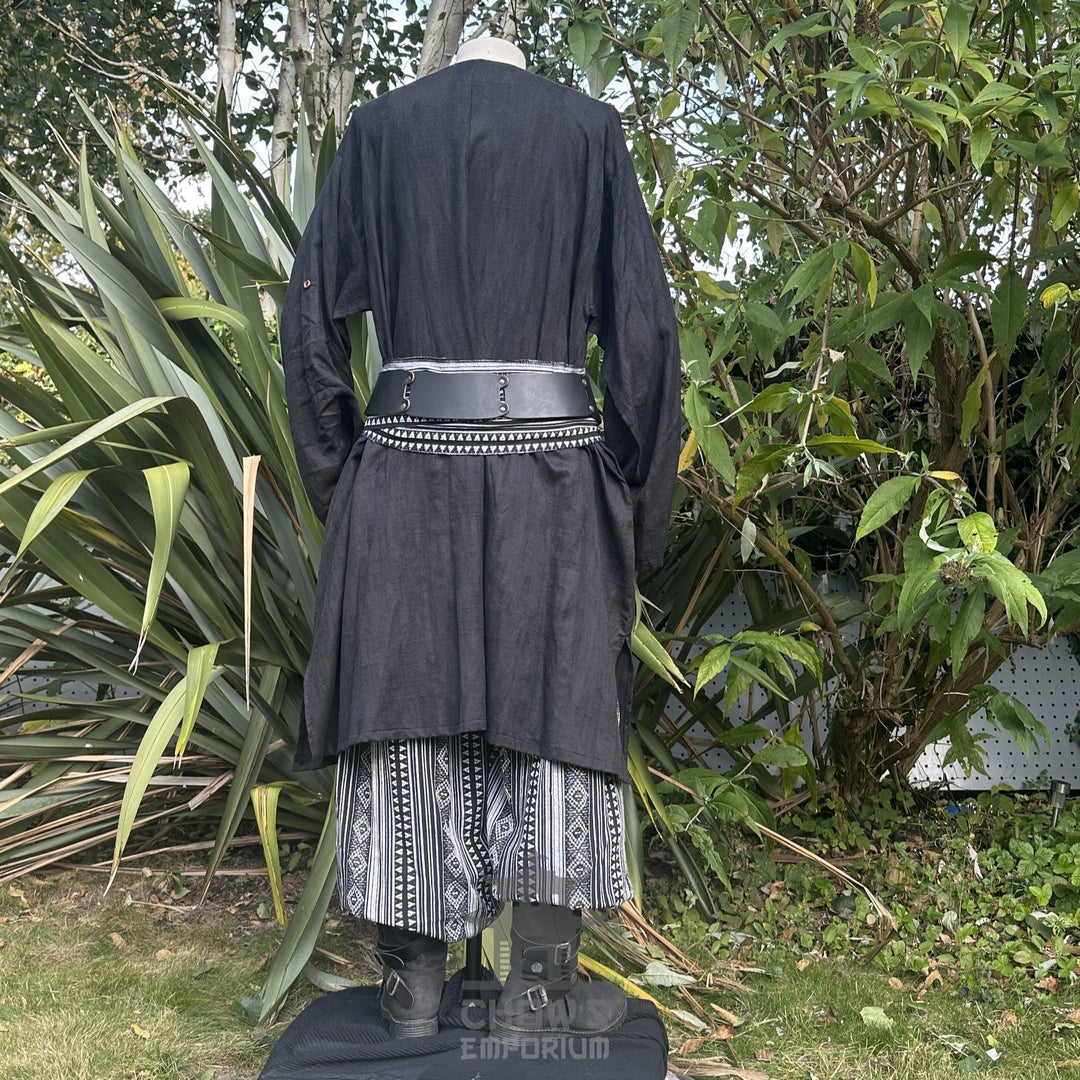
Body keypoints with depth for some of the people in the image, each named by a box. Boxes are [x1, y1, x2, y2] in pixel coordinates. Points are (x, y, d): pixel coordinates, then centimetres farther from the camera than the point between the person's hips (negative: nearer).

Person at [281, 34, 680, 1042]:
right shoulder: (586, 125, 7)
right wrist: (639, 507, 4)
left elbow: (311, 315, 5)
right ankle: (540, 987, 12)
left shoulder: (380, 126, 11)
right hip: (551, 465, -1)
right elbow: (644, 323, -1)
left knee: (407, 700, 8)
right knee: (553, 703, 6)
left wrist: (337, 488, 9)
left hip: (407, 459, 1)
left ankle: (412, 985, 16)